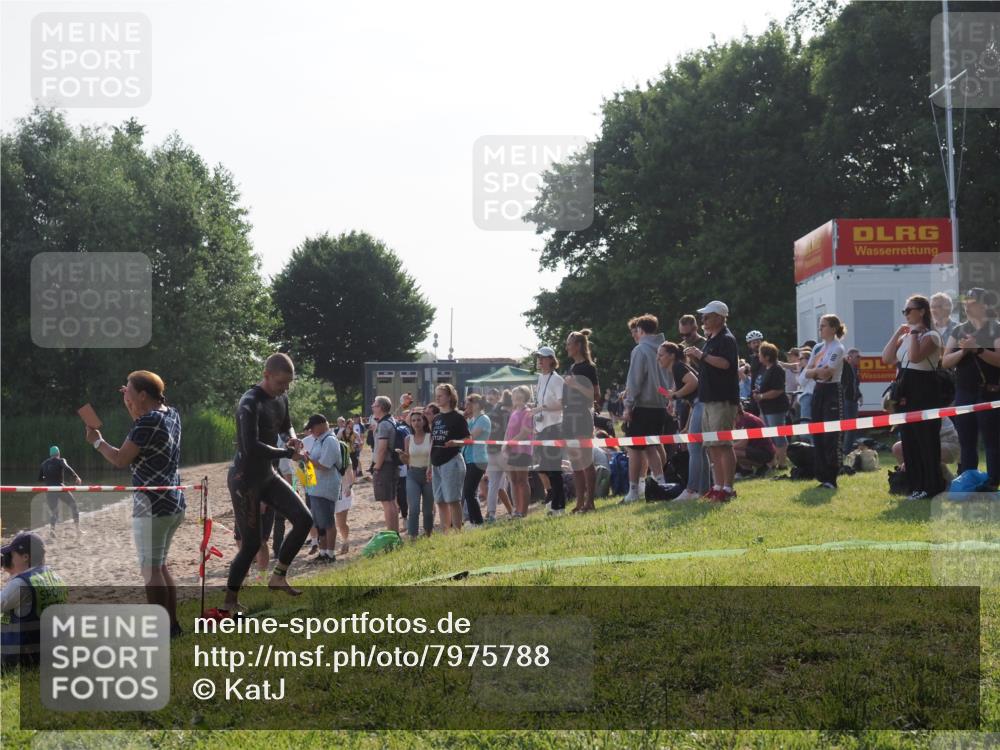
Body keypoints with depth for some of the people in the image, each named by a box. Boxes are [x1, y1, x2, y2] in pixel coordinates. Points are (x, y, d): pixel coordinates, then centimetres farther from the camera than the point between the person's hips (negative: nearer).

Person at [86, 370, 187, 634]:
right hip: (173, 503, 9)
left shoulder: (148, 421, -16)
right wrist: (131, 406, 23)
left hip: (152, 506, -9)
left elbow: (120, 460, -15)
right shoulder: (171, 414, 10)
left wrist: (97, 441, 1)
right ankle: (172, 623, 21)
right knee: (160, 566, 19)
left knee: (151, 569, -5)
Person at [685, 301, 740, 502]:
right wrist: (696, 358, 10)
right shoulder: (712, 340, 20)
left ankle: (728, 488, -10)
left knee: (723, 444, -10)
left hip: (723, 400, -10)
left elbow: (724, 363, -25)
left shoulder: (726, 339, -10)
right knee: (712, 445, 11)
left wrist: (702, 355, -19)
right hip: (710, 399, 10)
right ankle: (718, 486, 15)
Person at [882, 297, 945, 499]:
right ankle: (916, 485, 16)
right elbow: (887, 358, 6)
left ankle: (932, 485, 0)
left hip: (924, 392, -9)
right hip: (906, 392, 9)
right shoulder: (906, 336, 15)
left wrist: (914, 333, -16)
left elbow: (915, 356, -26)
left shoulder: (931, 336, -9)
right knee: (909, 440, 10)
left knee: (926, 439, -5)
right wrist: (898, 333, 5)